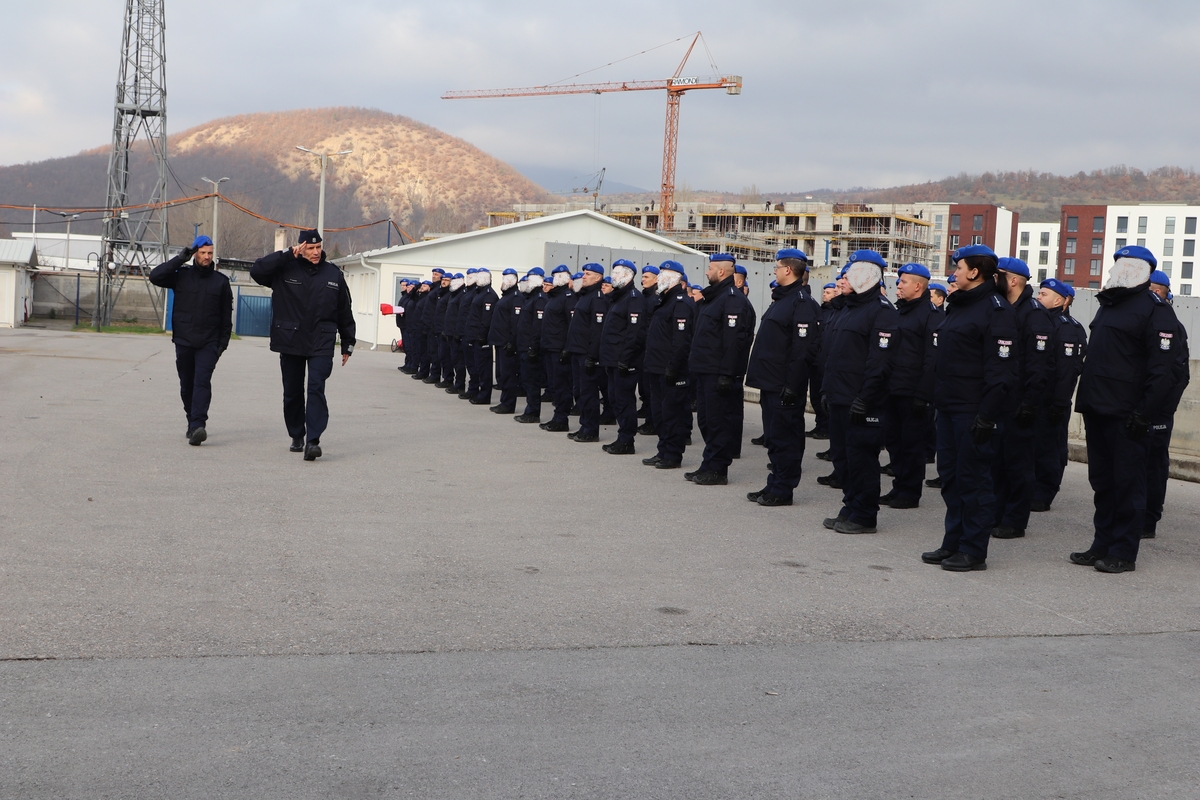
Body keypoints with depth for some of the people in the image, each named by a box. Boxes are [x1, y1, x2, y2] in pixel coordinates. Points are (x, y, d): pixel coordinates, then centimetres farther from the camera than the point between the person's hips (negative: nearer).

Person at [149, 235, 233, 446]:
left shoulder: (220, 281, 7)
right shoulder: (182, 275, 6)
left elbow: (226, 315, 9)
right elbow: (155, 276, -7)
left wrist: (223, 342, 3)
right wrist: (180, 259, -9)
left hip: (208, 343, -2)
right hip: (183, 341, 2)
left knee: (202, 381, -15)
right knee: (187, 385, 8)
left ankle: (198, 426, -24)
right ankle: (193, 423, 23)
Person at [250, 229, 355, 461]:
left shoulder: (333, 274, 6)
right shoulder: (286, 270, 1)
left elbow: (344, 312, 12)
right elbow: (257, 270, -15)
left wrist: (347, 344, 13)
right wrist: (287, 255, -17)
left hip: (321, 345, -1)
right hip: (290, 343, 1)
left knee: (316, 389, -14)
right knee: (292, 393, 10)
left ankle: (313, 440, -18)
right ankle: (297, 436, 26)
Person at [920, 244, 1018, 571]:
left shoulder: (996, 310, -13)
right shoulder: (958, 306, 17)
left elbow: (1001, 370, -18)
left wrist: (986, 415, -21)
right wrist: (937, 399, 16)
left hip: (974, 412, -9)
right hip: (948, 408, 9)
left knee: (973, 479, -3)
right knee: (950, 476, 12)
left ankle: (973, 550, 4)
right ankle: (953, 542, 21)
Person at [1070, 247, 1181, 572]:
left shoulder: (1155, 310, -9)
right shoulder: (1108, 305, 19)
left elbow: (1163, 369, -15)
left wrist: (1145, 412, -20)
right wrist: (1085, 399, 18)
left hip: (1126, 414, -8)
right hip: (1096, 409, 9)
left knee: (1127, 481, -2)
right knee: (1102, 480, 12)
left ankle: (1124, 553, 3)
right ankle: (1102, 545, 20)